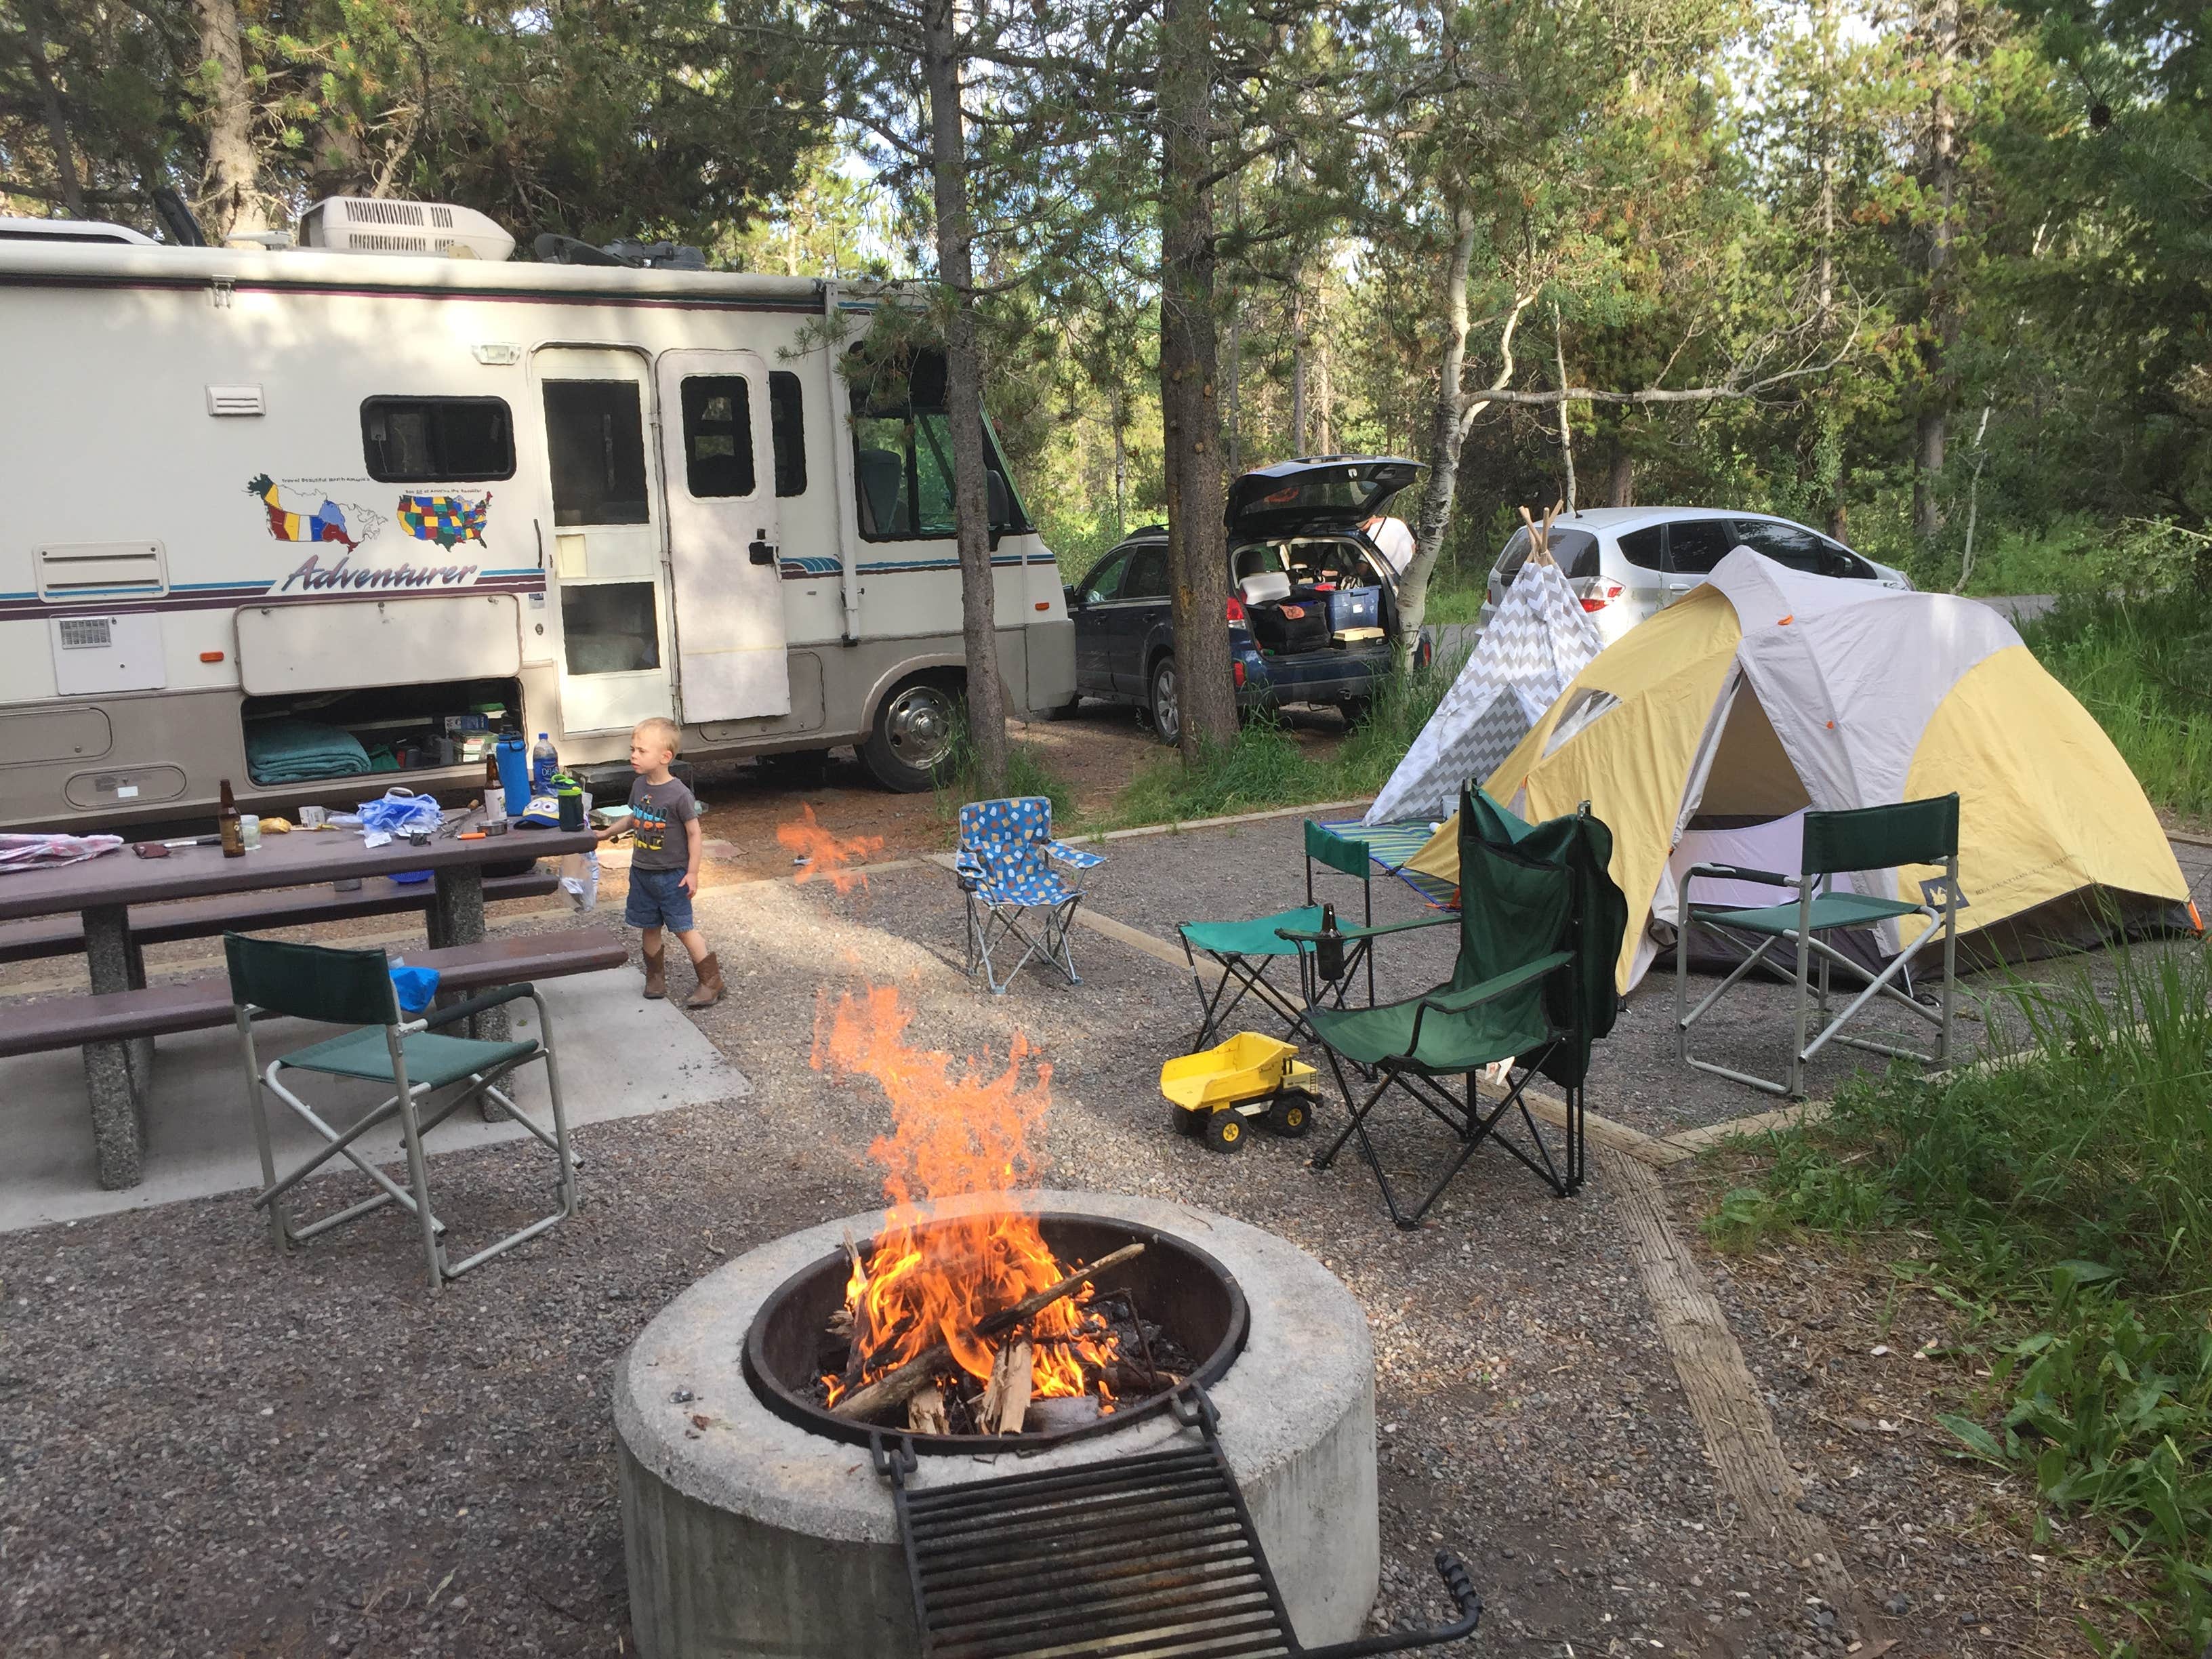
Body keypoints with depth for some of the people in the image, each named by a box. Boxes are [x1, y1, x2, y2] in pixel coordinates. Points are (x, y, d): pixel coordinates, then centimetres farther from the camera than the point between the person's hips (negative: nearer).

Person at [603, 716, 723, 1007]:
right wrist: (607, 833, 22)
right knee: (649, 928, 13)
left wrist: (692, 873, -14)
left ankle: (711, 982, 9)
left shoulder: (678, 794, -20)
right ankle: (656, 977, 29)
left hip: (672, 875, -6)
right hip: (641, 872, 6)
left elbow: (693, 832, -14)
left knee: (683, 928, -1)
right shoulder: (639, 785, 0)